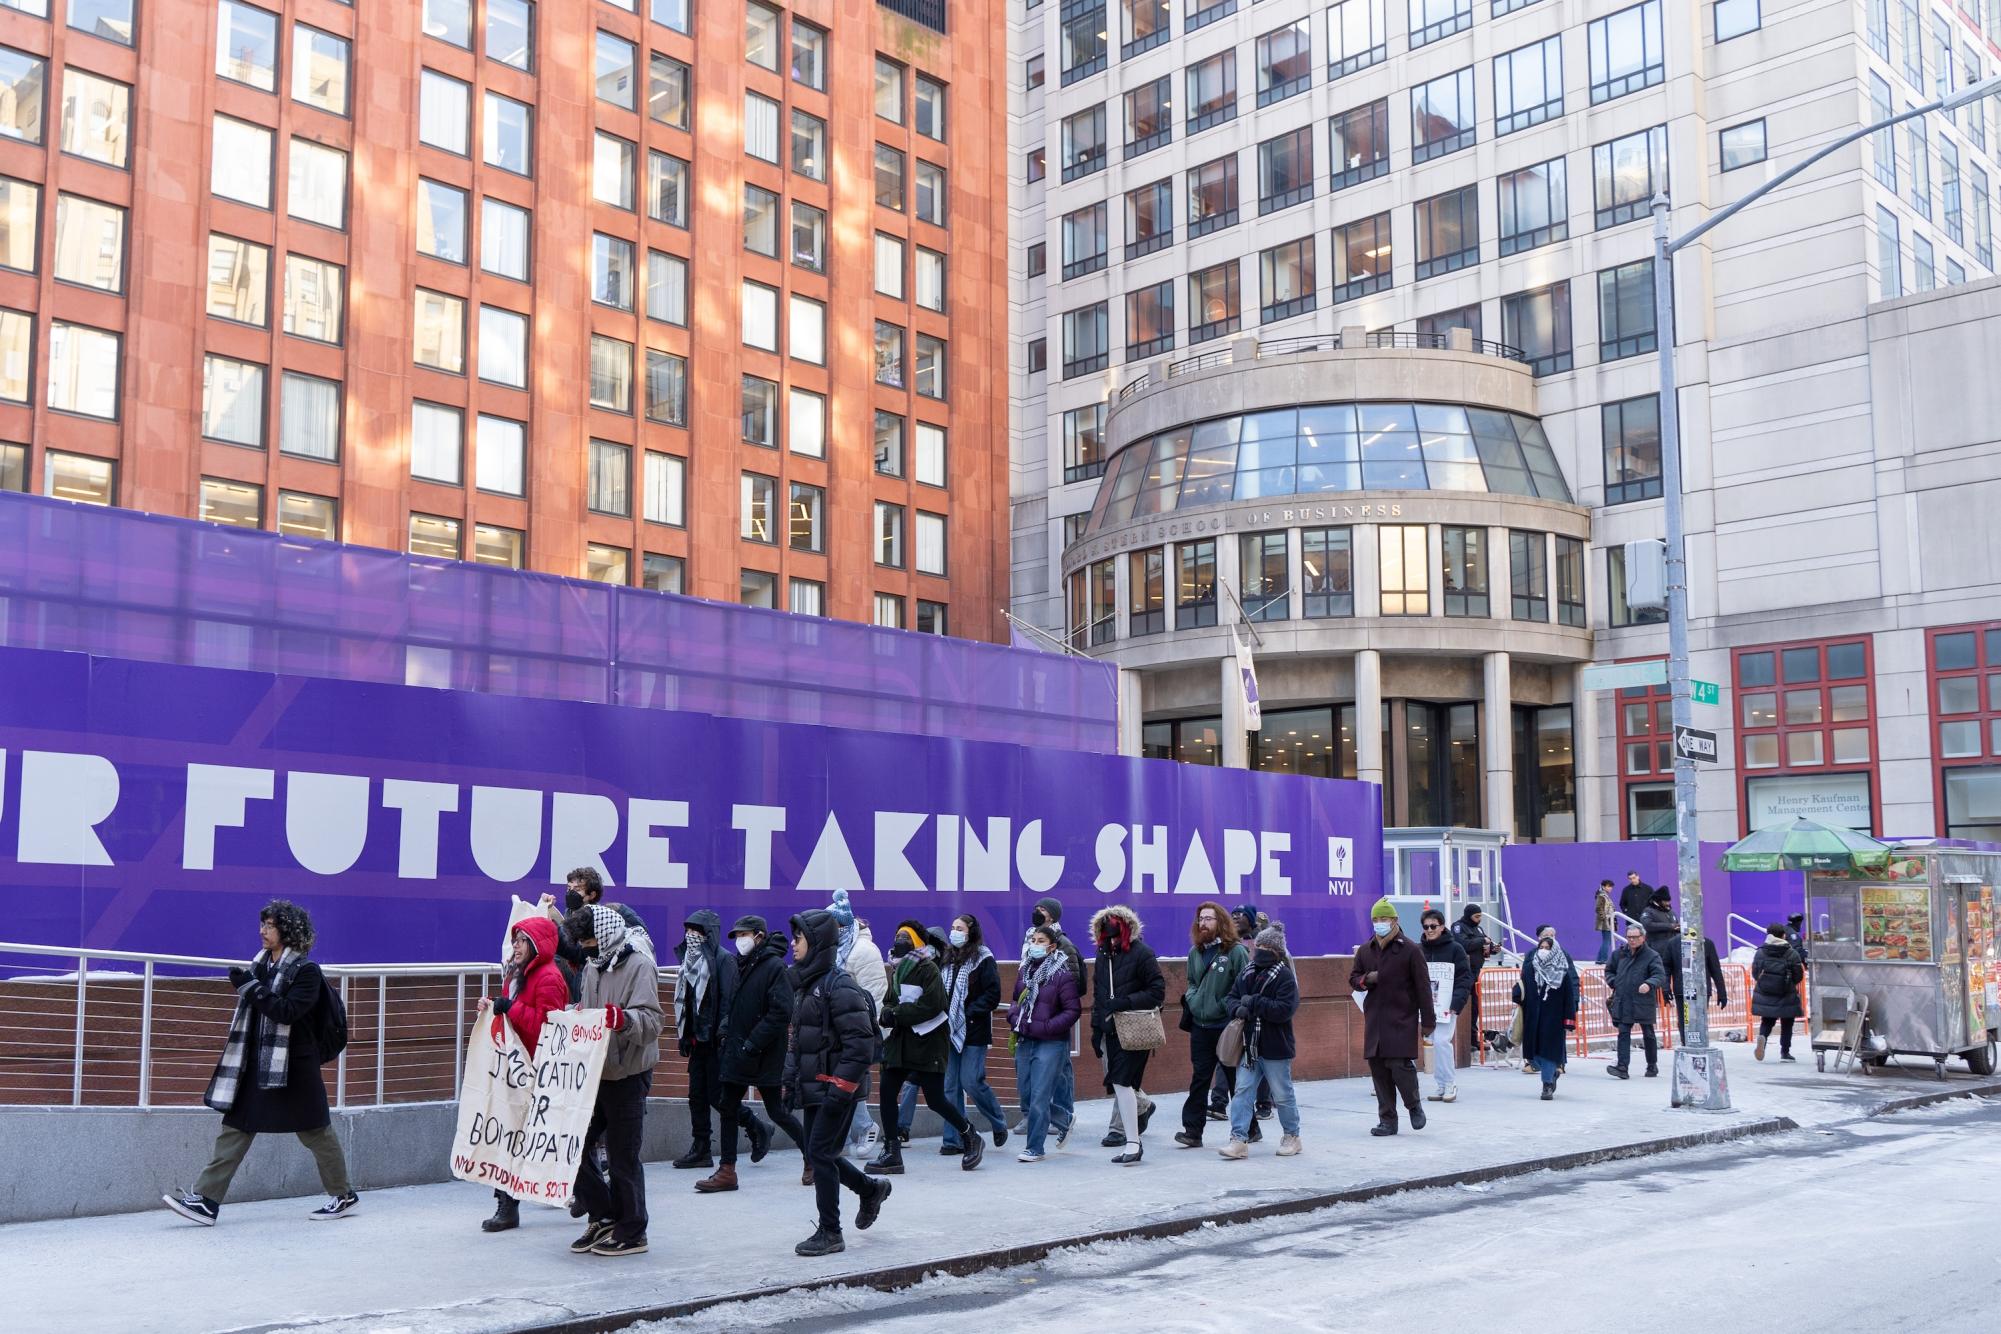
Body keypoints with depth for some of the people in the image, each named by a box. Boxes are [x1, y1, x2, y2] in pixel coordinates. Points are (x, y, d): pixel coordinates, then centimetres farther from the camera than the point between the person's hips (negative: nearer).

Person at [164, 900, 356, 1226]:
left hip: (293, 1067, -7)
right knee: (235, 1129, 1)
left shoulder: (305, 970, -11)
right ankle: (205, 1201, 0)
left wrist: (250, 987, -23)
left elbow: (288, 1011, -23)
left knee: (315, 1131, 4)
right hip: (257, 1065, 7)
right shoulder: (261, 964, 12)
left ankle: (343, 1196, 18)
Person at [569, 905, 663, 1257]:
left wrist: (622, 1018, -42)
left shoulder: (639, 966, -12)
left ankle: (631, 1233, 13)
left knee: (623, 1157, 0)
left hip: (627, 1078, -8)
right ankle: (603, 1217, 22)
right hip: (594, 1075, 8)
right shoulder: (593, 968, 15)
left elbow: (651, 1022, -25)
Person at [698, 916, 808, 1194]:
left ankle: (811, 1155, 21)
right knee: (728, 1107, 6)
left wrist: (752, 1043, -19)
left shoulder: (775, 967, -13)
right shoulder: (737, 964, 10)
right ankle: (727, 1171, 14)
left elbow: (781, 1014, -18)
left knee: (776, 1111, 1)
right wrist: (726, 1027, 7)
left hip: (764, 1056, -7)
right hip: (736, 1051, 7)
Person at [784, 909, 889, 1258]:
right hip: (813, 1088, 9)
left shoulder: (840, 985, -16)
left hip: (837, 1088, -9)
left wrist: (841, 1087, -22)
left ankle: (830, 1233, 4)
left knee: (820, 1153, -7)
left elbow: (860, 1044, -20)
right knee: (819, 1154, 13)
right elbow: (797, 1038, 22)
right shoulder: (806, 983, 13)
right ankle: (871, 1190, 35)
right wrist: (789, 1077, 15)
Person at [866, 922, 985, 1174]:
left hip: (928, 1042, -7)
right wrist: (888, 1012, -6)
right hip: (901, 1040, 7)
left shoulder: (928, 969, -11)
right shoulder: (897, 970, 13)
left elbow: (931, 1006, -20)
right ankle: (891, 1153, 6)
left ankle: (971, 1138, 19)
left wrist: (896, 1015, -19)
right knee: (887, 1092, -2)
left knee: (935, 1100, -3)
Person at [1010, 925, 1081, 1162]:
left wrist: (1044, 1027, -15)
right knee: (1025, 1094, 12)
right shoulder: (1024, 970, 8)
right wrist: (1015, 1018, 0)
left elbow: (1073, 1011, -10)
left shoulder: (1062, 974, -10)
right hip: (1024, 1042, 7)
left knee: (1039, 1097, -7)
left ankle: (1035, 1148, 2)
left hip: (1050, 1043, -7)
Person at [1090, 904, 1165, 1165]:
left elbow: (1158, 992, -9)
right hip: (1109, 1029, 7)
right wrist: (1096, 1027, 16)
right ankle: (1142, 1107, 45)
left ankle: (1134, 1143, -8)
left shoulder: (1141, 953, -8)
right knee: (1116, 1084, 13)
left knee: (1122, 1082, -15)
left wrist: (1124, 1002, -19)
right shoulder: (1103, 954, 12)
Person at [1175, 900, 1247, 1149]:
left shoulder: (1236, 951, -9)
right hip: (1201, 1026, 5)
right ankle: (1192, 1131, 4)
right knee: (1199, 1079, 3)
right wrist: (1190, 1000, 5)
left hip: (1227, 1026, -5)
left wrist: (1228, 1007, -18)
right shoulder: (1195, 952, 11)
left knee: (1236, 1079, 7)